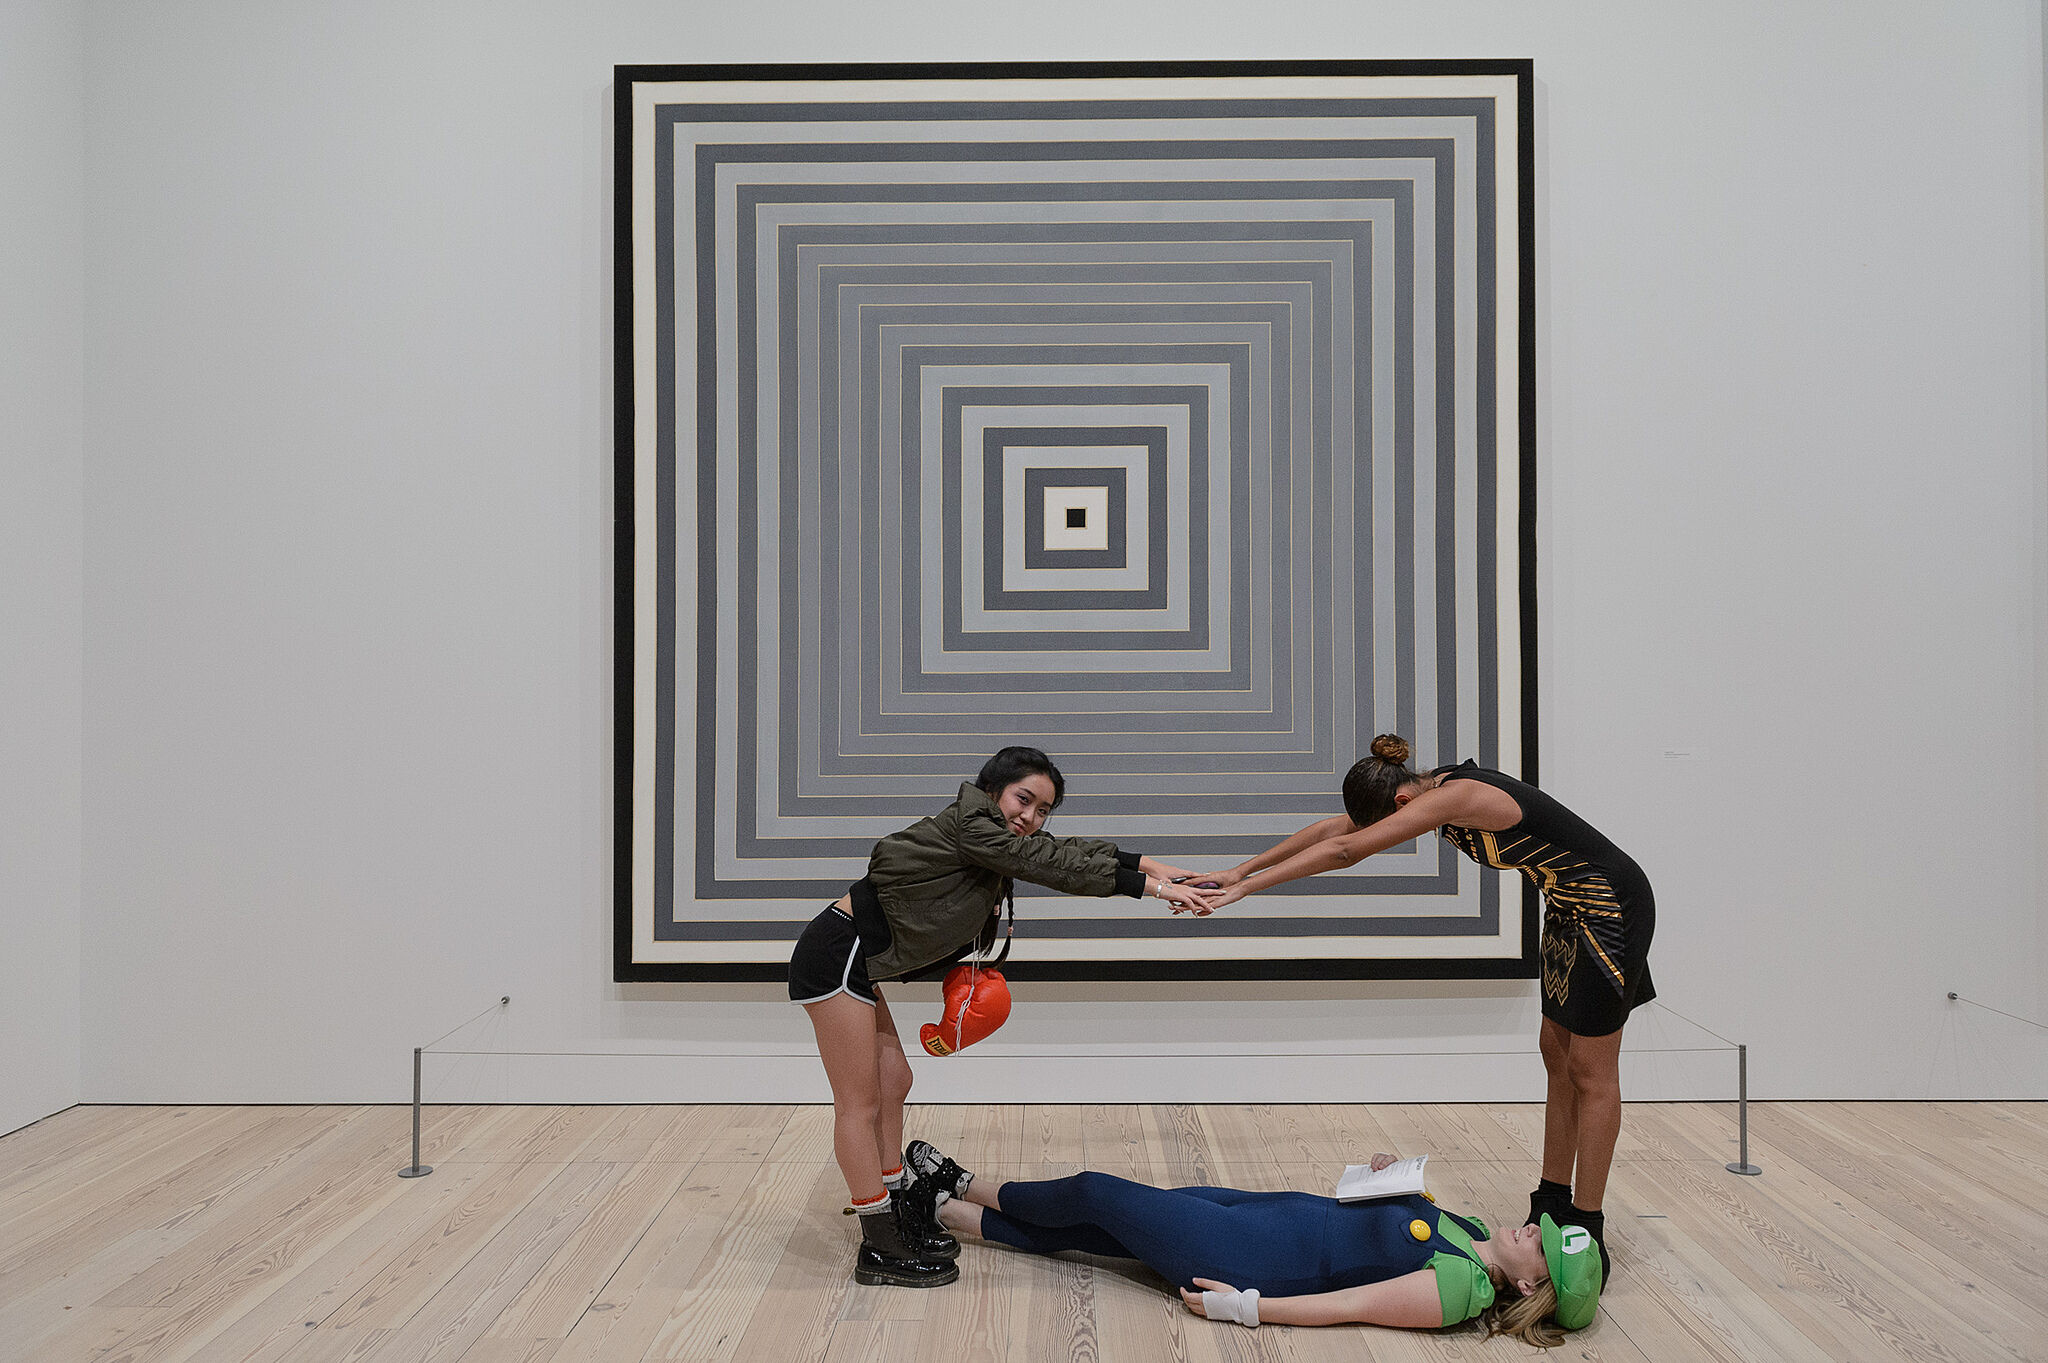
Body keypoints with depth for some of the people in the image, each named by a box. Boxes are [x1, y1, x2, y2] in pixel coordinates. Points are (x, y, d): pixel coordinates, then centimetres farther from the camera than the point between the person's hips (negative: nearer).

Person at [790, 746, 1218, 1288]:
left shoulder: (991, 839, 11)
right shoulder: (967, 825, -17)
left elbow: (1066, 851, 15)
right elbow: (1054, 865, -18)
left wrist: (1148, 865, 10)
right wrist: (1153, 888, -15)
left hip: (857, 964, 10)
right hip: (837, 955, -10)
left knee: (894, 1083, 15)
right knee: (861, 1102, -4)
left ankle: (897, 1214, 27)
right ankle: (880, 1247, 3)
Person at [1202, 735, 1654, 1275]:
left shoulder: (1455, 797, -27)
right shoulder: (1430, 789, 0)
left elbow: (1344, 851, -32)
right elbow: (1331, 829, 5)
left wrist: (1247, 887, -30)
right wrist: (1241, 869, 2)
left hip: (1609, 906, -10)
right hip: (1569, 908, 10)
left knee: (1590, 1071, -3)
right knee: (1557, 1054, 13)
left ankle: (1587, 1234, 6)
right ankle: (1552, 1207, 22)